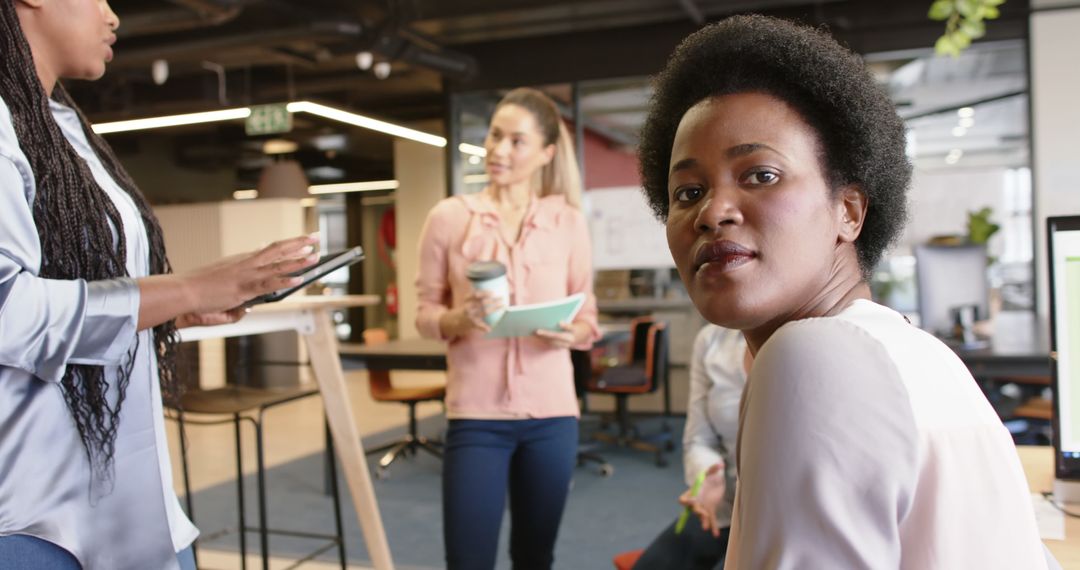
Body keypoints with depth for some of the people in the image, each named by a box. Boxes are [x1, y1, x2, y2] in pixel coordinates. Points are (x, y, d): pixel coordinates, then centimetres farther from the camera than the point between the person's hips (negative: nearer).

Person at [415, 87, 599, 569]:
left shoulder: (568, 221, 4)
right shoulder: (448, 216, 1)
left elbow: (588, 316, 8)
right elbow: (425, 313, 4)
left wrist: (571, 333, -14)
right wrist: (458, 320, -17)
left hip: (551, 413, 2)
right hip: (476, 414, -1)